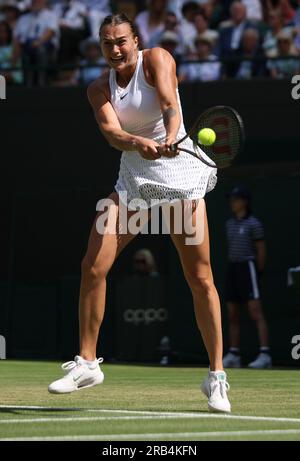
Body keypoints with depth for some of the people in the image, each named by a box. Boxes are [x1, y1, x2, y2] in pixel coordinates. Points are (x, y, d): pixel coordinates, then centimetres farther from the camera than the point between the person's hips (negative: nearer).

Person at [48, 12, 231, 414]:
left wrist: (169, 139, -45)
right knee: (93, 267, -8)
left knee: (200, 279, -5)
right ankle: (86, 363, 5)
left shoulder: (156, 60, -7)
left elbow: (170, 106, -24)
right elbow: (111, 131, -16)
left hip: (179, 174, -4)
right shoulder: (100, 89, 2)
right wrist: (138, 143, -39)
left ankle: (216, 377, 4)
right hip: (133, 177, 4)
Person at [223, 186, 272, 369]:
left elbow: (261, 250, -6)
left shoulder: (253, 224, -7)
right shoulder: (230, 224, 14)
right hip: (233, 268, 8)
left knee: (256, 312, -16)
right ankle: (234, 355, 15)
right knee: (232, 315, 9)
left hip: (248, 267, -8)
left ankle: (265, 355, -22)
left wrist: (259, 271, -4)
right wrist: (233, 266, 10)